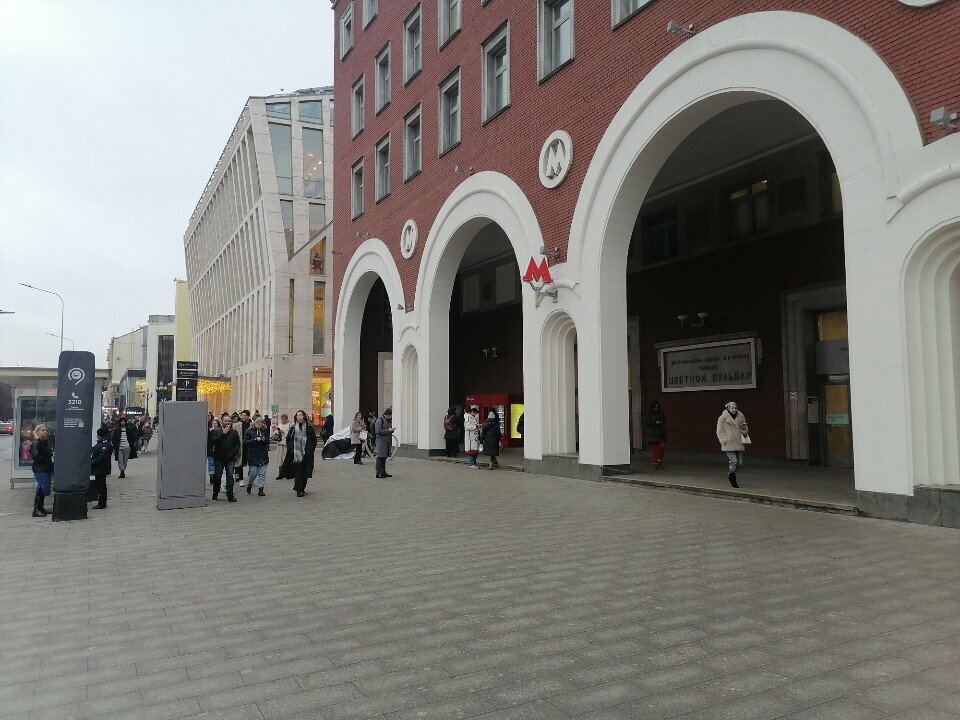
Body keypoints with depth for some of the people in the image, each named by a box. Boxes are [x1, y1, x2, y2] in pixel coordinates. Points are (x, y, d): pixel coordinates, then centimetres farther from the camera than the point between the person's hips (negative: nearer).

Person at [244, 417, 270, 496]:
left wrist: (265, 439, -6)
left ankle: (260, 489, 9)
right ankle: (249, 485, 27)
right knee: (253, 473, 0)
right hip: (253, 456, -3)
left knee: (262, 473, 2)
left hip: (263, 456, 3)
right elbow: (245, 442, -8)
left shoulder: (265, 430, 7)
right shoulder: (249, 431, -2)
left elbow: (268, 441, 17)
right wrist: (255, 439, -16)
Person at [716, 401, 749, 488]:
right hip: (729, 444, -5)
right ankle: (733, 481, 3)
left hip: (738, 444, 5)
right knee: (733, 461, -13)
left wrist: (745, 431, 1)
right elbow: (720, 431, -3)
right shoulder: (723, 418, -4)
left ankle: (731, 475, 32)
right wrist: (724, 441, -12)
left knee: (740, 463, 6)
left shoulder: (740, 416, 11)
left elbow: (745, 428, 23)